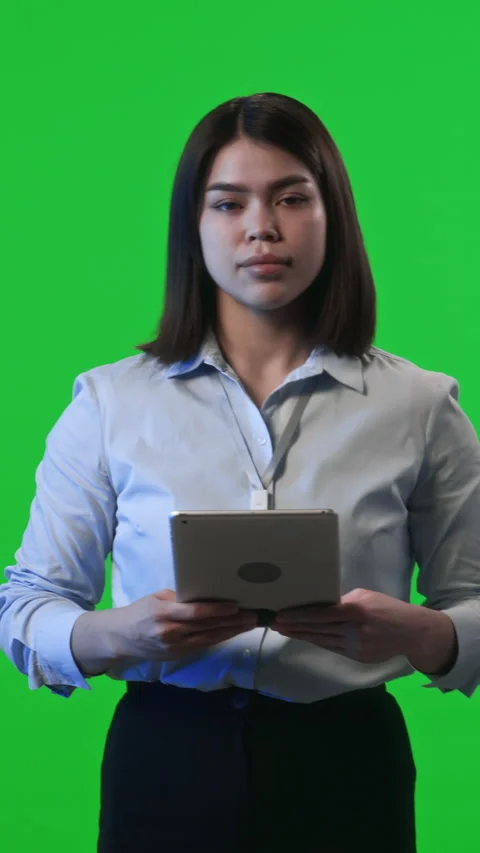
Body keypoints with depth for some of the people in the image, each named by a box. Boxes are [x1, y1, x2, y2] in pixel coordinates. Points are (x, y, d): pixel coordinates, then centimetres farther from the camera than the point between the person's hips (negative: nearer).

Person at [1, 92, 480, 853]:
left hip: (344, 770, 0)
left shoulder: (419, 407, 0)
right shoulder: (110, 403, 1)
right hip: (166, 767, 0)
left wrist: (412, 631, -20)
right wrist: (120, 634, -19)